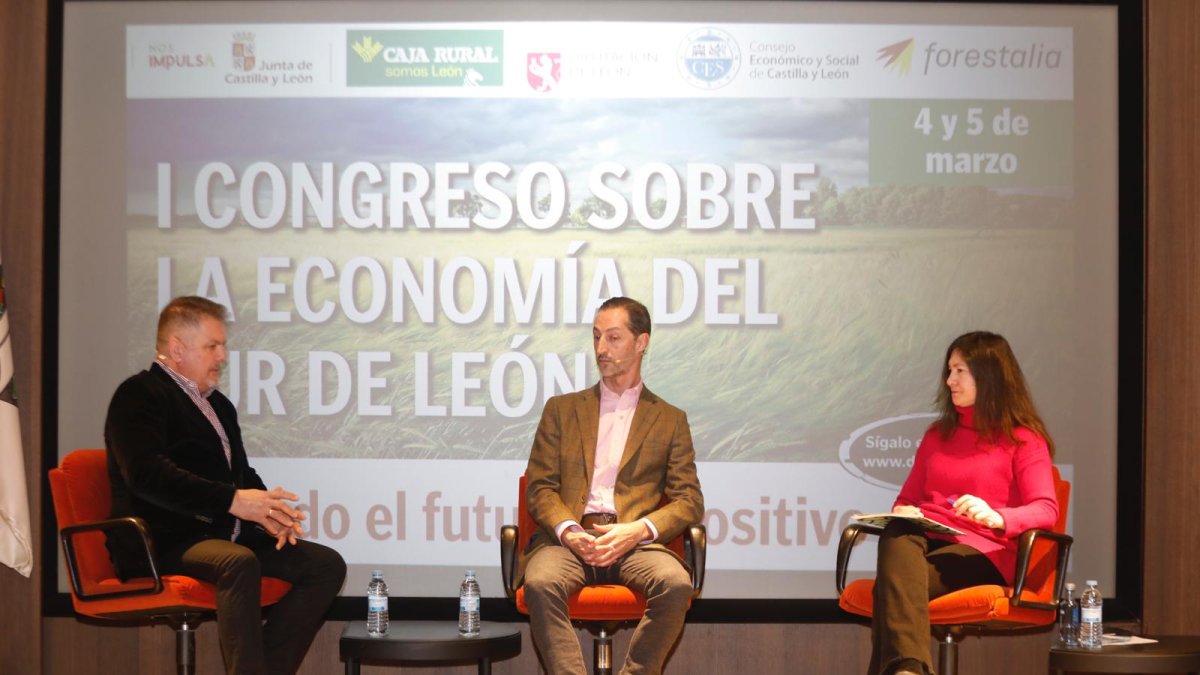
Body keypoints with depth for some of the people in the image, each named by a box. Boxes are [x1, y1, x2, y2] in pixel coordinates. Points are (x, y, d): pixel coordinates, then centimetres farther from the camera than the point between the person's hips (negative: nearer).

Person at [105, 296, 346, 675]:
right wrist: (232, 501, -27)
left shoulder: (219, 405, 23)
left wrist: (268, 511, -1)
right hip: (164, 543, -9)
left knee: (326, 565, -7)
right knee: (239, 563, -37)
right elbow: (148, 474, -20)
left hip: (223, 536, 9)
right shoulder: (139, 395, -5)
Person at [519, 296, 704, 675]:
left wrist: (638, 531, -10)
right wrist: (569, 532, -10)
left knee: (676, 584, -33)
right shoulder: (561, 409, 21)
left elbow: (689, 501, 10)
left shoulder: (670, 420, 18)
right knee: (541, 583, -35)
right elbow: (540, 488, 12)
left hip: (634, 542, 0)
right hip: (568, 539, 0)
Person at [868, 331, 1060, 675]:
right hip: (924, 538, 4)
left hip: (980, 550, -4)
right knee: (897, 535, -37)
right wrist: (903, 513, 1)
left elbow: (1045, 510, -5)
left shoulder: (1023, 440, 9)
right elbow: (906, 498, 28)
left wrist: (996, 517, -27)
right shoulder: (937, 435, 28)